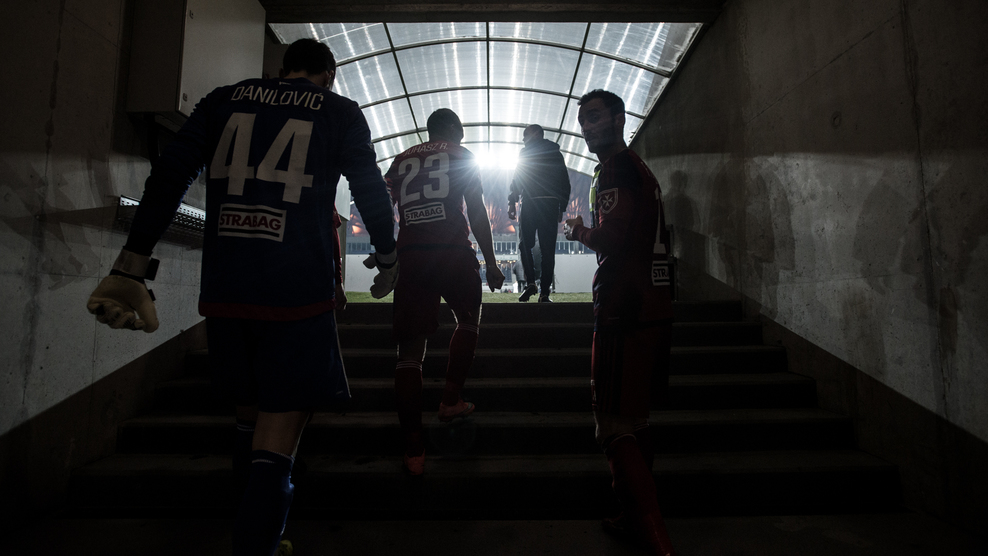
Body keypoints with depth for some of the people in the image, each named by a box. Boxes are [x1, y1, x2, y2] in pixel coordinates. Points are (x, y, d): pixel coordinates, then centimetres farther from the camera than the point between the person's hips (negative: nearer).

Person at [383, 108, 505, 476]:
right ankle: (451, 400, 22)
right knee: (468, 322, 25)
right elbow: (477, 213, 2)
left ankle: (414, 451, 0)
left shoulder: (400, 161, 20)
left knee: (410, 351, 1)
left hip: (409, 254, 3)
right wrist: (491, 263, 5)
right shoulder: (461, 156, 11)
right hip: (453, 252, -2)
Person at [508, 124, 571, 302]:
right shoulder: (556, 153, 18)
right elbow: (565, 183, 15)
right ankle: (545, 293, 0)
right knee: (548, 250, 3)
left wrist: (512, 202, -4)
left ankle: (530, 283, -9)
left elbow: (518, 178, -5)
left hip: (530, 203, -3)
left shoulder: (526, 152, 5)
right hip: (551, 205, 3)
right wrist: (562, 207, 17)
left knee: (525, 245, 9)